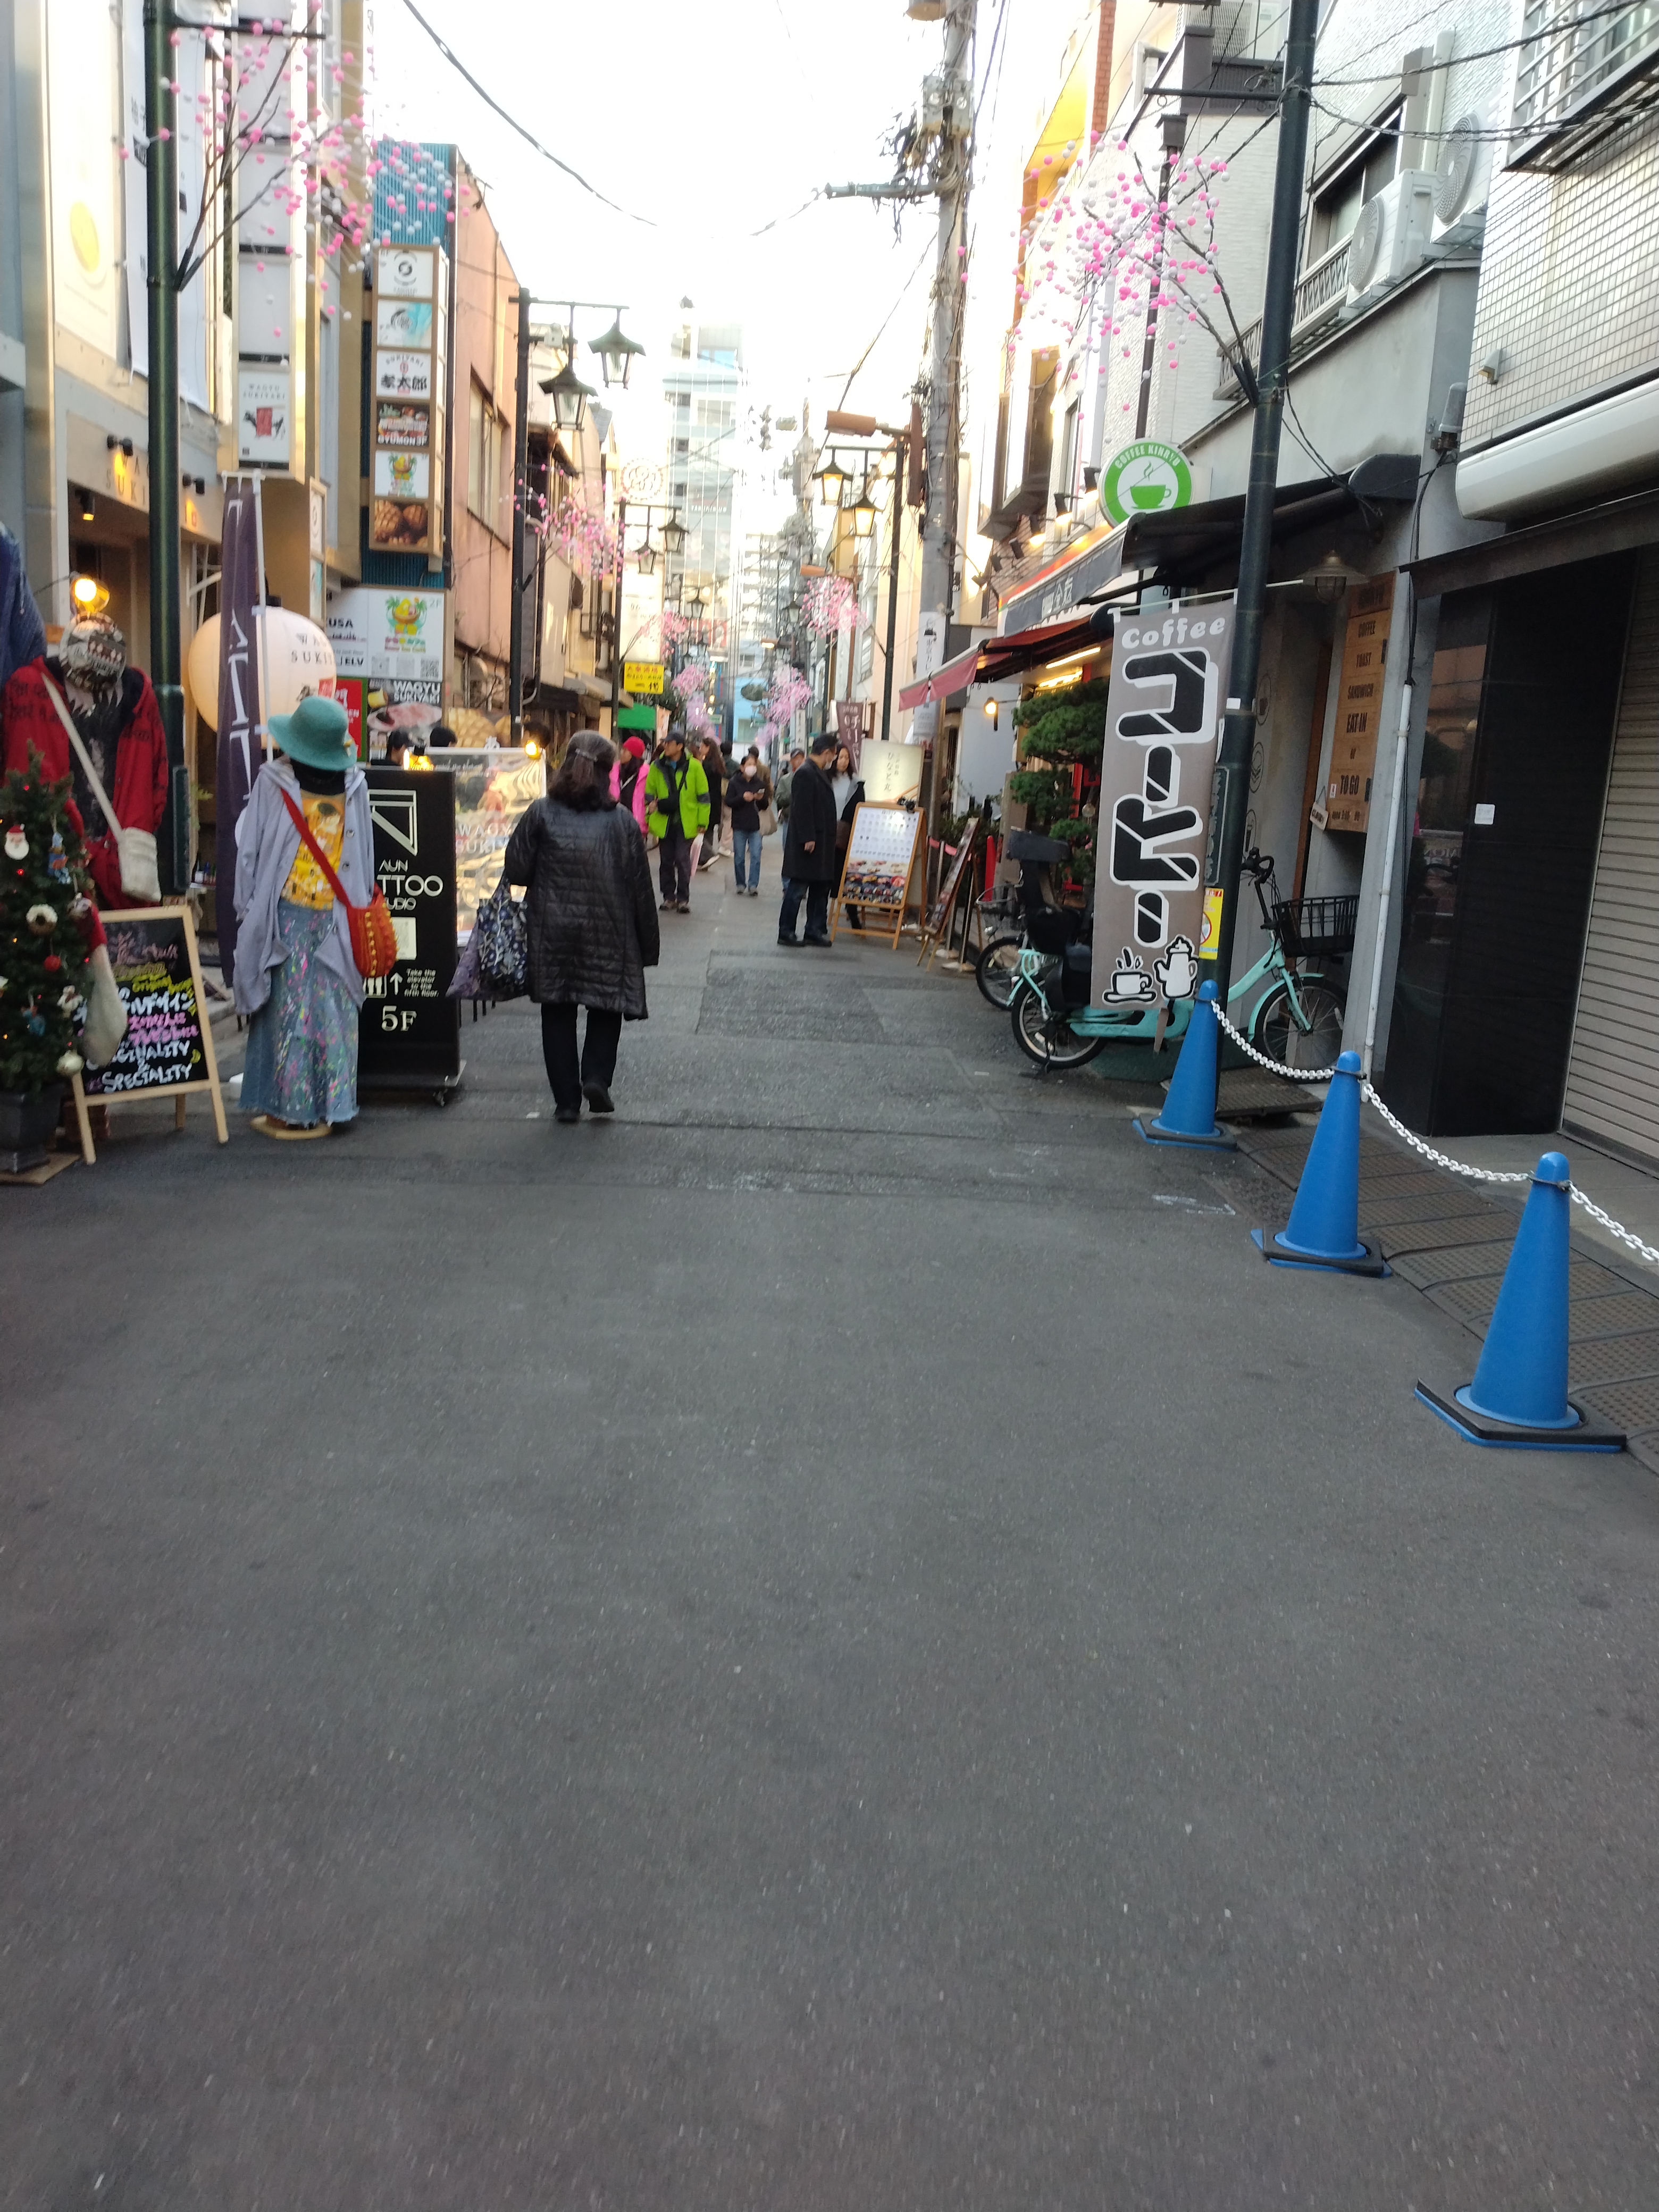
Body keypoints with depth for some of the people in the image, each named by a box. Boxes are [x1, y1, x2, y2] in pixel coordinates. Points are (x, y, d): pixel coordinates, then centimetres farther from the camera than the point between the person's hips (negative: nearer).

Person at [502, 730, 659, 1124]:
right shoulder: (622, 820, -5)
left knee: (558, 1013, 10)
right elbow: (640, 887, -2)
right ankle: (596, 1075, -3)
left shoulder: (541, 814, -4)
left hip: (552, 932, 1)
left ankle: (566, 1099, 11)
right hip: (608, 935, -1)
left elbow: (515, 870, -5)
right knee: (608, 1006, 16)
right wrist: (648, 943, 7)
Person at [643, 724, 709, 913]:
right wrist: (651, 809, 2)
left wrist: (703, 821, -2)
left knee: (682, 860, -5)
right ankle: (669, 897, 18)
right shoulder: (657, 767, 4)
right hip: (663, 821, 3)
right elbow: (649, 792, 14)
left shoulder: (694, 767, -4)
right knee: (666, 860, 8)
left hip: (685, 823, -3)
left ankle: (683, 899, 5)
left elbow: (703, 796, 1)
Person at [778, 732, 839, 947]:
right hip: (809, 842, -10)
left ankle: (815, 932, 17)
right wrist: (807, 838, -22)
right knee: (797, 889, -3)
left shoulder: (820, 774, 15)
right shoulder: (806, 773, -14)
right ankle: (786, 933, 4)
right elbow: (802, 808, -20)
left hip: (822, 843, 10)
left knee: (820, 889, 11)